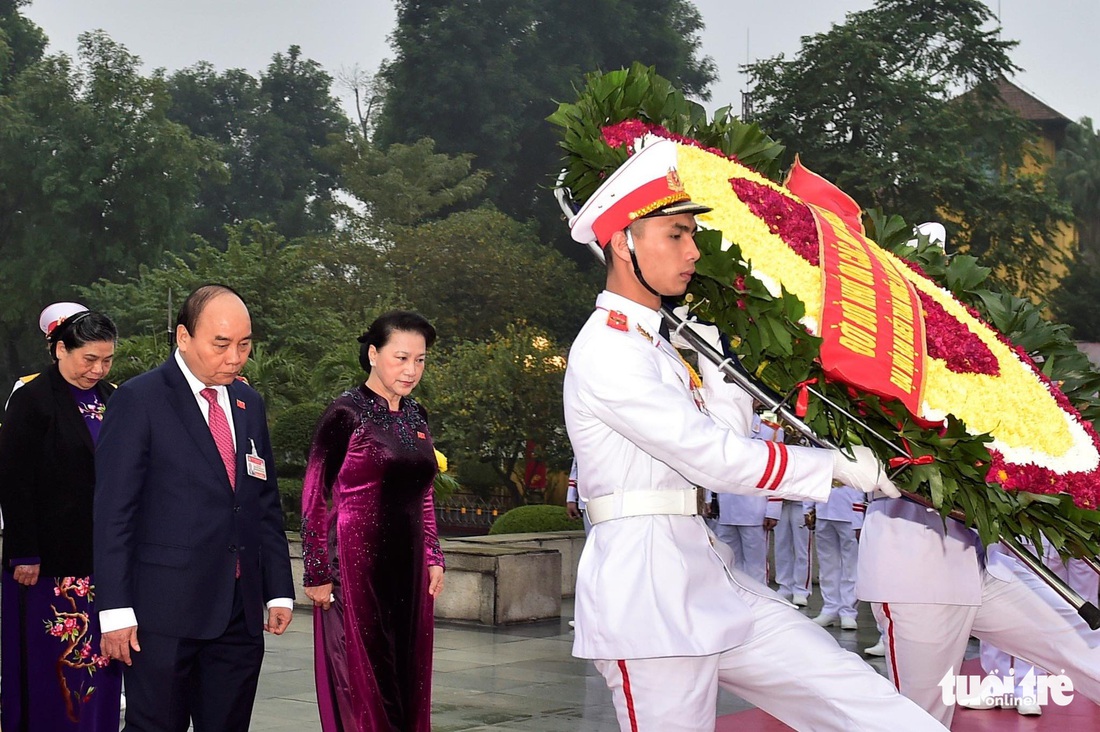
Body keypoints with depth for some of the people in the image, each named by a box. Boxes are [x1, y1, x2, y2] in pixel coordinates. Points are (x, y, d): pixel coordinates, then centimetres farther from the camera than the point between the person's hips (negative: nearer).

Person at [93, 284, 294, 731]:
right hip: (165, 610, -6)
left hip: (240, 609, 6)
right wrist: (116, 609, -13)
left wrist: (279, 590, 12)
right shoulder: (139, 400, -5)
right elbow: (112, 510, -8)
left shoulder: (248, 404, 14)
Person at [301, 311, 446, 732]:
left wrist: (433, 558, 13)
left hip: (407, 565, 7)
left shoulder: (415, 417, 11)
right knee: (361, 680, 0)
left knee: (406, 678, 9)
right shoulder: (347, 413, -9)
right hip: (356, 564, -7)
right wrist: (317, 572, -11)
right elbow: (315, 496, -10)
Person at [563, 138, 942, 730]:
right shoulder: (605, 353, -12)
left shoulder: (657, 345, 19)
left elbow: (724, 439, 10)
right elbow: (713, 459, -17)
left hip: (706, 579, 9)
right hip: (644, 588, -9)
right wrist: (839, 465, -11)